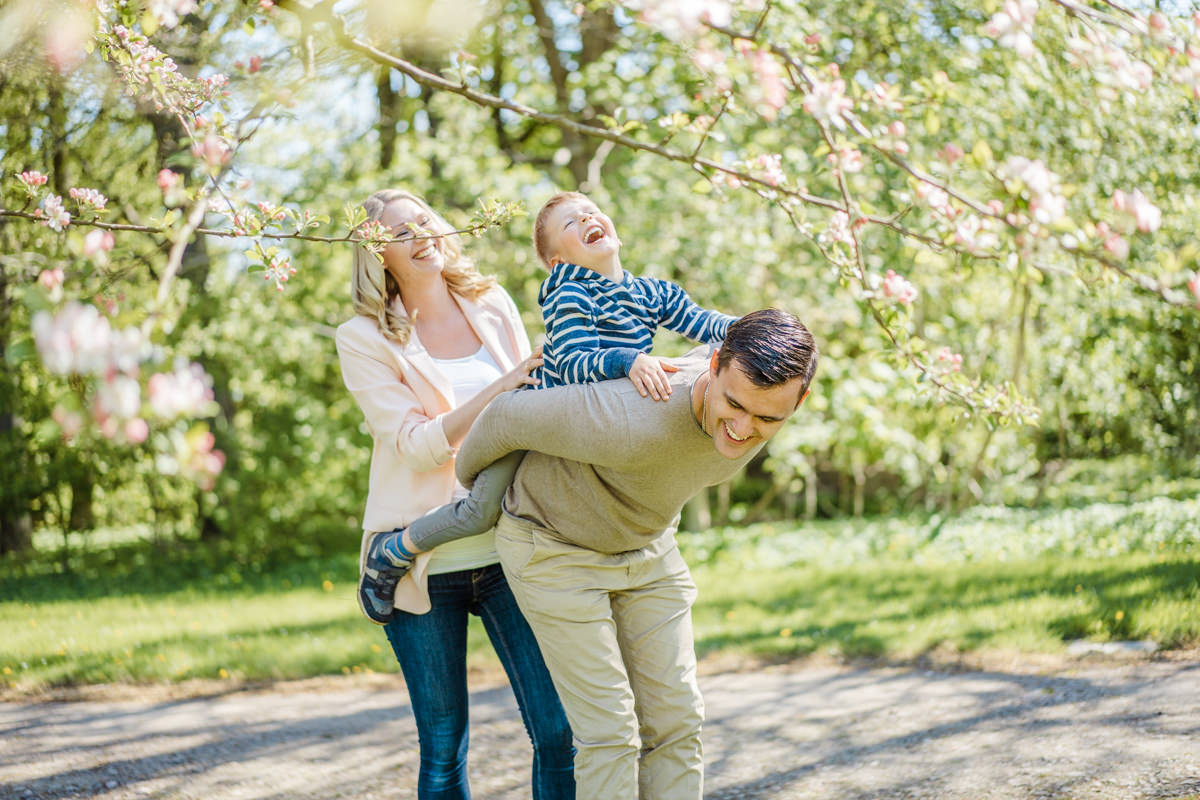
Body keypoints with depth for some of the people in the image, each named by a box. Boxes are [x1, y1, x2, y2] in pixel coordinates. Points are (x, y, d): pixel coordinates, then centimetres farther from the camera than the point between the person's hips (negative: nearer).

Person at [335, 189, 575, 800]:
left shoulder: (493, 305, 9)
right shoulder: (363, 340, -2)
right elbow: (418, 444, -12)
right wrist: (498, 388, -22)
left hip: (506, 547, 3)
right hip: (426, 562, -2)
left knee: (559, 730, -5)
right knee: (443, 749, 4)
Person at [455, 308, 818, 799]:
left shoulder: (765, 399, -22)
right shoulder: (633, 425, -42)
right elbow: (507, 418, -25)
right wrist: (469, 476, -4)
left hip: (645, 546, 6)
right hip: (554, 549, -6)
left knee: (675, 719, 2)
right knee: (609, 729, -9)